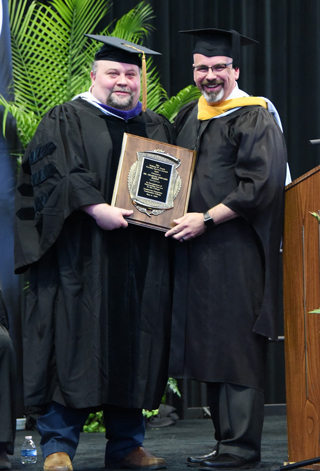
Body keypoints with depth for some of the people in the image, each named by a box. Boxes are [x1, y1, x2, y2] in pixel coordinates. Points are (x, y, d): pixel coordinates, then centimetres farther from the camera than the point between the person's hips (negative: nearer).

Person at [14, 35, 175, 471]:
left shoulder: (158, 128, 19)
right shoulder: (67, 120, 4)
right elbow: (55, 173, -9)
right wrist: (96, 208, -22)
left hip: (141, 266, 5)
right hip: (83, 259, -5)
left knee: (134, 349, 5)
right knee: (75, 343, -8)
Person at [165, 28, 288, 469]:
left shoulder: (254, 117, -6)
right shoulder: (188, 118, 17)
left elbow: (260, 185, -14)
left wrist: (207, 219, -16)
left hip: (236, 252, -7)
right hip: (196, 251, 7)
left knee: (236, 348, -7)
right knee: (209, 348, 7)